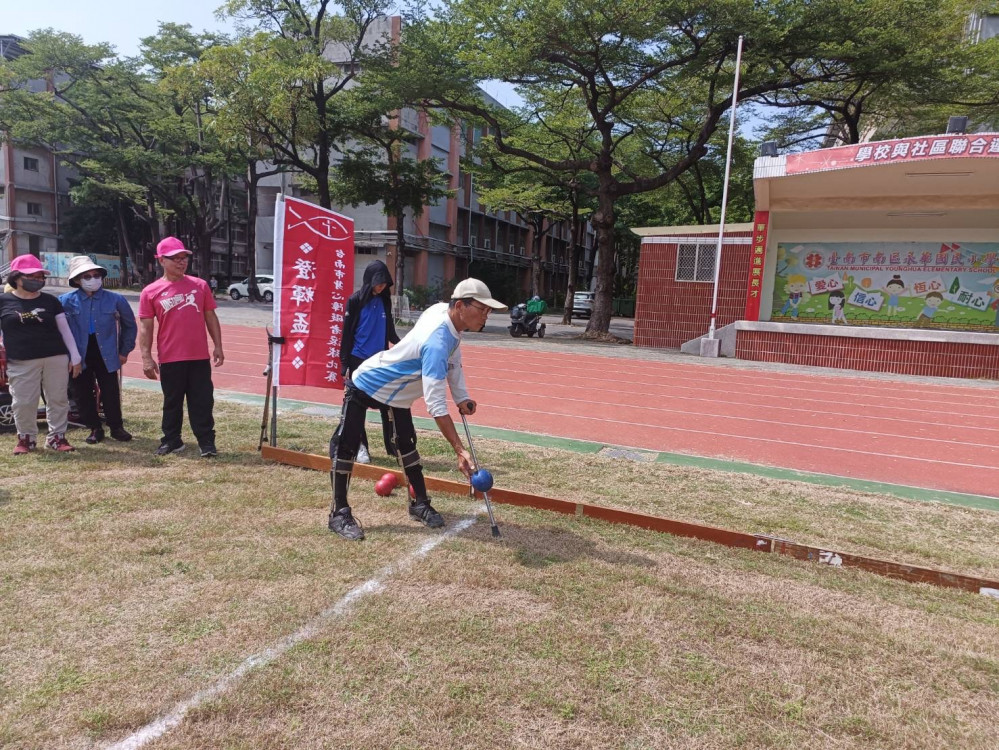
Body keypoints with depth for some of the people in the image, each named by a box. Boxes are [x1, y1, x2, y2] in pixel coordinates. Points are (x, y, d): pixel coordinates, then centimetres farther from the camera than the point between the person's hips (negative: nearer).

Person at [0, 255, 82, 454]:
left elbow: (64, 330, 9)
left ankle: (57, 436, 15)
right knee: (23, 402, 2)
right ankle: (26, 438, 20)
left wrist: (75, 357, 6)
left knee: (58, 399, 4)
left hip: (56, 358, 1)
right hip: (21, 362, -1)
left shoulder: (50, 301, 8)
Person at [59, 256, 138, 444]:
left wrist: (124, 350, 6)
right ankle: (95, 429, 21)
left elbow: (129, 326, 8)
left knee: (111, 393, 4)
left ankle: (116, 427, 19)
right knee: (83, 395, 8)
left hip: (106, 355, -1)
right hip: (79, 356, 1)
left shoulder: (115, 299, -3)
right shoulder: (66, 301, -3)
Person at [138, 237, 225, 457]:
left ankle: (207, 442, 10)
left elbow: (211, 317, 10)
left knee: (202, 401, 3)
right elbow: (145, 327, 0)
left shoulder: (200, 285, 6)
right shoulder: (151, 292, 1)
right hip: (170, 359, -1)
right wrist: (146, 357, -7)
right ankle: (171, 441, 24)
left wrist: (218, 346, 5)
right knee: (172, 402, 11)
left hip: (199, 357, 1)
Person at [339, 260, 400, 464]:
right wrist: (345, 364, -6)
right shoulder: (355, 301, -5)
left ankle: (393, 445, 12)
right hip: (359, 361, -3)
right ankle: (361, 447, 15)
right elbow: (347, 334, -4)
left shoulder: (384, 301, 7)